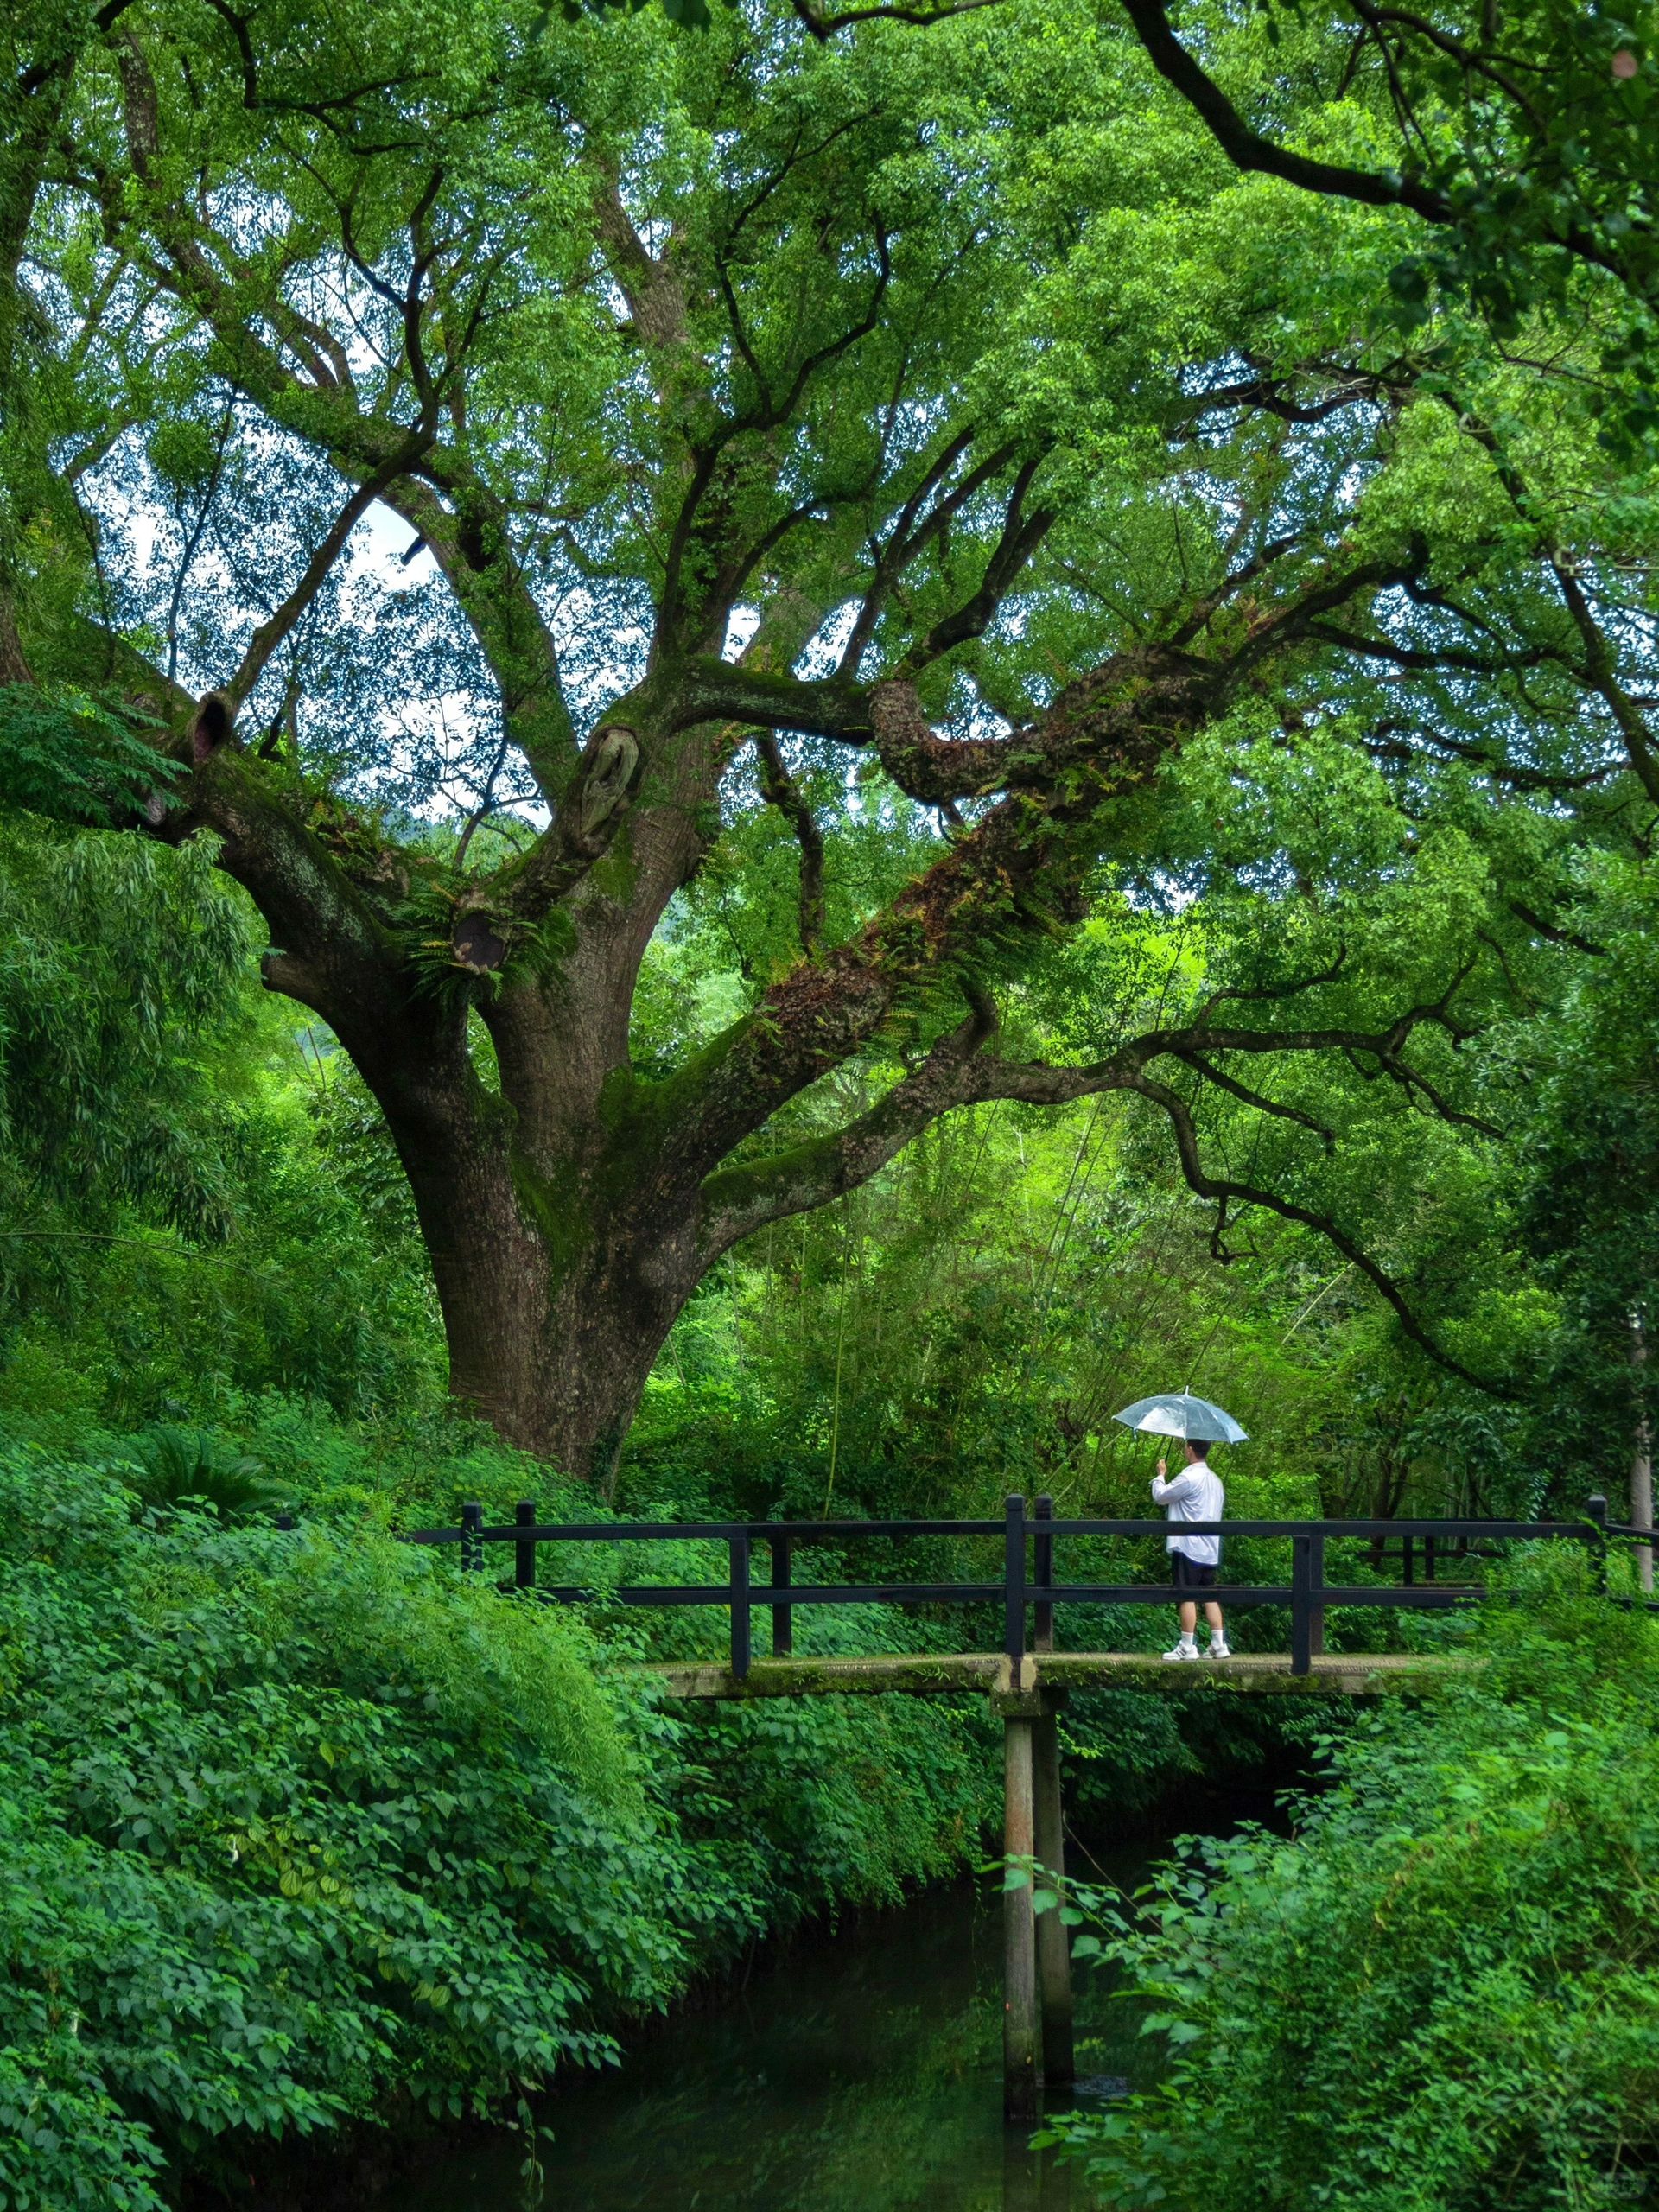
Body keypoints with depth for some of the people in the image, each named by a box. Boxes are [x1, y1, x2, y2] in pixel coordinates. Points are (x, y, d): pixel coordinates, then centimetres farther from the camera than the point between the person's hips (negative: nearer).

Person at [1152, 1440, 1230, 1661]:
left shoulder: (1189, 1477, -13)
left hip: (1188, 1547, -8)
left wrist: (1160, 1475, 10)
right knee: (1210, 1596, 9)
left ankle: (1187, 1646, -5)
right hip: (1210, 1549, 8)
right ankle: (1219, 1644, 6)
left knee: (1188, 1597, -5)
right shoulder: (1215, 1480, 15)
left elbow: (1160, 1496, -8)